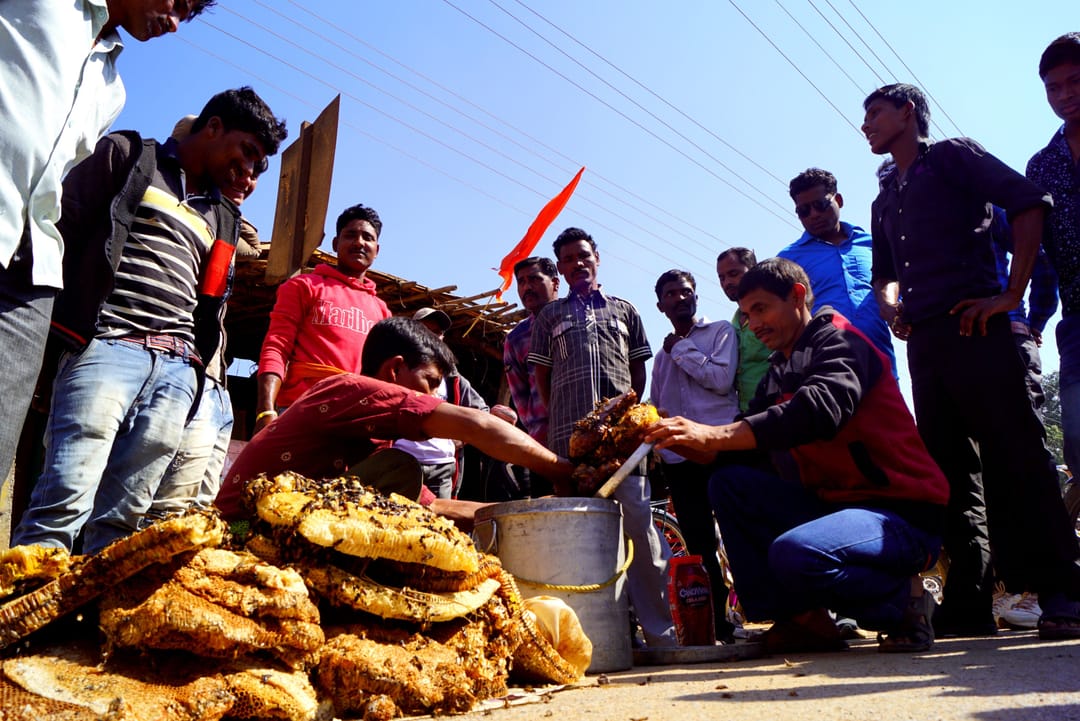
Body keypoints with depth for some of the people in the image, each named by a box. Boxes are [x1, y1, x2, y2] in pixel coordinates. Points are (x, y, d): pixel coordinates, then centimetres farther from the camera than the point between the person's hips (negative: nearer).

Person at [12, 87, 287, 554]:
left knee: (121, 518, -1)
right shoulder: (129, 156, 14)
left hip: (177, 370, 4)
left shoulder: (223, 218, 26)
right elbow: (64, 227, 4)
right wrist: (54, 321, -5)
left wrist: (197, 366, 12)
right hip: (108, 345, -4)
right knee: (65, 502, -15)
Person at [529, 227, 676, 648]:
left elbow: (639, 369, 18)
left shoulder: (625, 310, 20)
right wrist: (557, 421, 6)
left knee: (639, 524, -5)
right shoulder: (549, 316, 18)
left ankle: (660, 629, 3)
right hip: (569, 435, 1)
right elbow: (541, 375, 15)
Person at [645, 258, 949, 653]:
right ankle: (801, 618, -3)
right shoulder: (777, 375, 15)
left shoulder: (839, 339, -8)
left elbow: (821, 409, -29)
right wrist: (679, 438, -8)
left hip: (903, 514, -8)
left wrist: (715, 434, -33)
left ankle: (903, 600, -3)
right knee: (728, 484, -3)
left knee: (794, 553, -34)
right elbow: (748, 447, 8)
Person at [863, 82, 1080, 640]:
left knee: (1016, 456, -8)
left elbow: (1028, 202, -5)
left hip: (973, 328, -7)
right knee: (951, 470, 5)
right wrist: (890, 301, 4)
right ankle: (968, 604, 9)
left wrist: (1011, 294, -11)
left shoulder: (952, 155, 7)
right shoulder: (885, 201, 26)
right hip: (924, 342, 7)